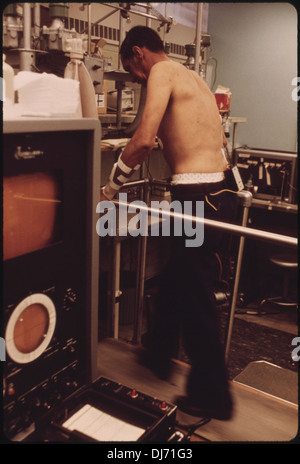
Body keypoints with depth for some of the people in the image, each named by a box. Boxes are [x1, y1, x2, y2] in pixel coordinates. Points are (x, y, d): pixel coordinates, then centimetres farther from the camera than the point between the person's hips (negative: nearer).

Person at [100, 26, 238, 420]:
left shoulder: (162, 71, -4)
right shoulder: (194, 78, 22)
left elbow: (144, 140, -16)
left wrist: (109, 189, -4)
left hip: (198, 196, -9)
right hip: (220, 190, 9)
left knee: (196, 298, 1)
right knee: (175, 280, 21)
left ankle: (213, 397, 16)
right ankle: (159, 354, 40)